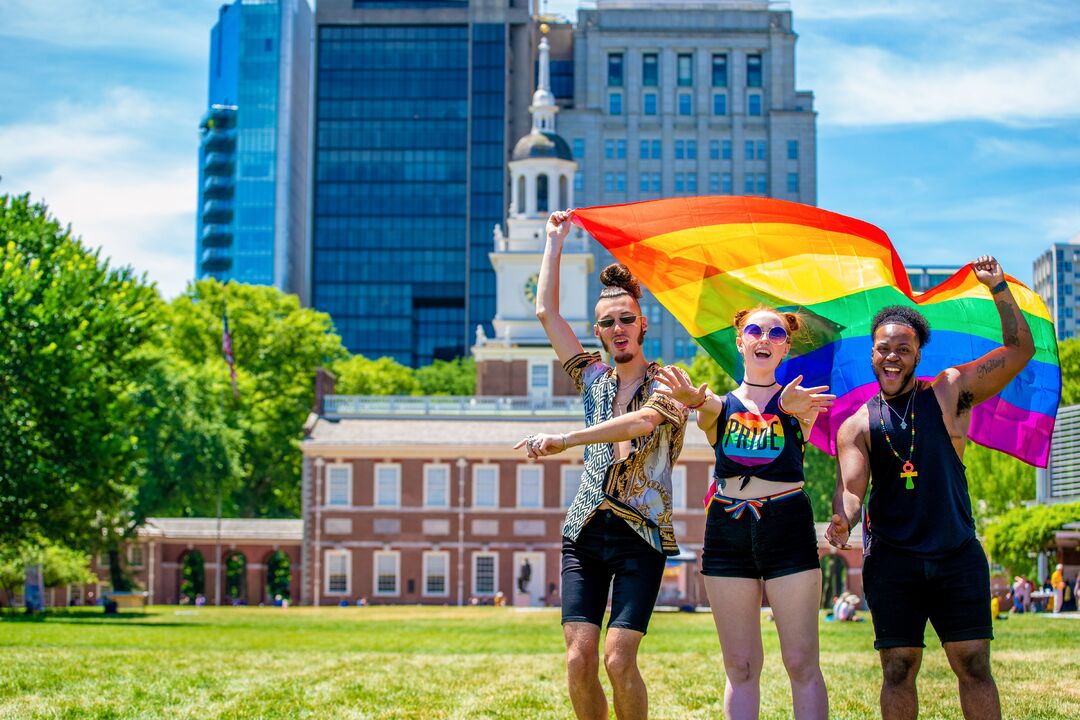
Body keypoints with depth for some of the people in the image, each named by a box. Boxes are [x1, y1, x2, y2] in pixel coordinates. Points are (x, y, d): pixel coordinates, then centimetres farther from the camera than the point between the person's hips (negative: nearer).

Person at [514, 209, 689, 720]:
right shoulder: (594, 378, 15)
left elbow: (641, 421, -20)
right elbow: (546, 311, 15)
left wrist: (564, 440, -25)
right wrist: (555, 240, 18)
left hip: (640, 534, -4)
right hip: (586, 530, 4)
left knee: (618, 659, -14)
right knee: (579, 660, -7)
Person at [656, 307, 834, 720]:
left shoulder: (798, 403, 7)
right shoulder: (719, 405, 11)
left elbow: (804, 406, -18)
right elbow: (707, 406, -14)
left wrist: (792, 404, -46)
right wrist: (693, 399, -41)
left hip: (788, 528, -2)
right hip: (727, 531, 2)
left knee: (801, 663, -3)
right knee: (740, 667, 5)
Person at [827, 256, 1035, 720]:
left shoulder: (949, 392, 7)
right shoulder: (857, 425, 7)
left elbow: (1019, 350, 3)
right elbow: (851, 486, -3)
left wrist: (999, 288, -5)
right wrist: (843, 518, -26)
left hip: (957, 556, 0)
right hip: (890, 561, 1)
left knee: (973, 664, -3)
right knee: (898, 669, 2)